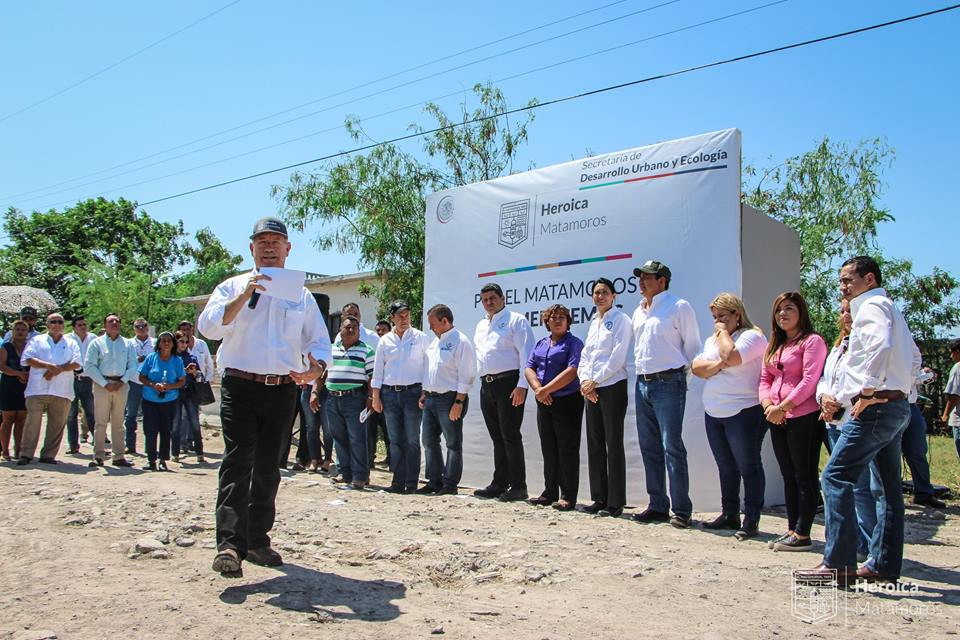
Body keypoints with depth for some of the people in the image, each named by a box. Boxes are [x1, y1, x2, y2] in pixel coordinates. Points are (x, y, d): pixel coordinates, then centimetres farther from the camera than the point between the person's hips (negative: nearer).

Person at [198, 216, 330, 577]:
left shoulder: (302, 295, 13)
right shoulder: (233, 287, 7)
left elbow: (320, 341, 10)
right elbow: (208, 327, -8)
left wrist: (316, 366, -13)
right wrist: (244, 296, -19)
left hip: (283, 389, 3)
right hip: (241, 386, -3)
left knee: (268, 468, 10)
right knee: (237, 463, -13)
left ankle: (257, 540, 21)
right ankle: (230, 545, -17)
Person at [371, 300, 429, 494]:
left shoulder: (420, 337, 3)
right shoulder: (385, 341, 10)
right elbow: (378, 369, 11)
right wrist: (376, 396, 5)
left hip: (412, 392, -3)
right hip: (389, 394, 3)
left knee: (412, 440, -1)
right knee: (395, 441, 5)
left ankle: (411, 482, 4)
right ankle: (398, 481, 11)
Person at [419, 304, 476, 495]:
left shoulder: (460, 341, -10)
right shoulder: (434, 341, 16)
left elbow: (466, 375, -14)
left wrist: (458, 402, -18)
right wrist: (424, 393, 16)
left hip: (449, 399, -9)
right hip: (431, 398, 9)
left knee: (453, 443, -1)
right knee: (429, 441, 12)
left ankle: (450, 484, 4)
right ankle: (434, 481, 21)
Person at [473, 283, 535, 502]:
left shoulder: (516, 320, -2)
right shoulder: (481, 326, 21)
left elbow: (526, 354, -10)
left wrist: (522, 385, -18)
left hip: (508, 383, -7)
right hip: (487, 385, 7)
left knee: (510, 435, -7)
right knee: (497, 437, 11)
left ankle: (518, 486, -1)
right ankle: (499, 484, 17)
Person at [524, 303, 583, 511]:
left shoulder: (574, 343, -4)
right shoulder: (540, 344, 16)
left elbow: (572, 371, -17)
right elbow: (529, 368, 8)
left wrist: (546, 390, -17)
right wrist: (538, 389, -10)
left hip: (567, 402, -6)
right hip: (544, 403, 7)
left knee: (567, 450, -2)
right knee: (549, 450, 12)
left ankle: (568, 496, 4)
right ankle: (550, 492, 21)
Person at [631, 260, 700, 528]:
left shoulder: (679, 307, -5)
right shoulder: (639, 312, 16)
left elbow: (692, 347, -4)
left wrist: (678, 372, -2)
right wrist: (643, 370, 15)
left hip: (668, 383, -8)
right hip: (643, 383, 8)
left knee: (672, 447, -9)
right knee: (649, 448, 10)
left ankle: (681, 510, -1)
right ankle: (657, 506, 19)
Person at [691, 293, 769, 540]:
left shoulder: (752, 336, -6)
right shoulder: (712, 340, 18)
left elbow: (731, 356, -24)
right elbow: (697, 367, 6)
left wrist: (724, 332, -8)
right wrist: (718, 365, -12)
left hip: (744, 413, -8)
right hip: (713, 413, 8)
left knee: (748, 466, -2)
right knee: (726, 467, 14)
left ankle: (751, 520, 5)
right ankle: (729, 515, 23)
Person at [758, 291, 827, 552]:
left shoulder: (812, 341, -5)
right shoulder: (774, 345, 19)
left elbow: (809, 381, -15)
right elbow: (765, 380, 15)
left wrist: (782, 407, -16)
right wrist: (768, 405, -4)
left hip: (804, 418, -8)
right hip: (778, 420, 8)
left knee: (804, 478, -2)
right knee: (789, 477, 12)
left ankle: (802, 535, 4)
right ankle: (792, 530, 19)